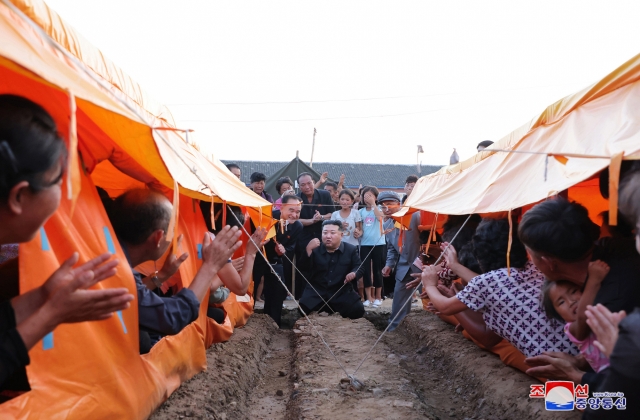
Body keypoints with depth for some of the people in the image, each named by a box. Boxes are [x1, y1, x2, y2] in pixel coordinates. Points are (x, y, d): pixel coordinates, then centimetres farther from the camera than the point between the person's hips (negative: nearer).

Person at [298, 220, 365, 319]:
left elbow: (360, 268, 3)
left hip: (341, 292, 0)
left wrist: (354, 273, -21)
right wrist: (308, 249, -22)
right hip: (317, 291, 0)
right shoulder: (315, 249, 5)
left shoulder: (350, 250, 4)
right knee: (303, 309, -24)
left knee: (358, 310, -19)